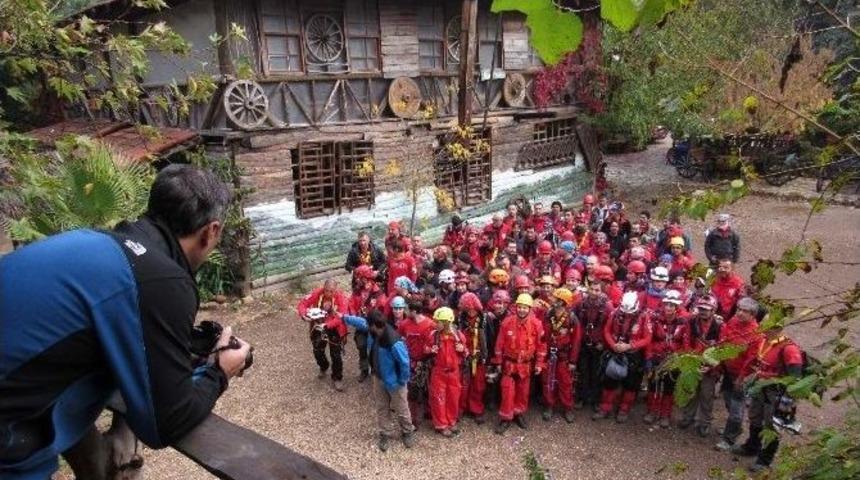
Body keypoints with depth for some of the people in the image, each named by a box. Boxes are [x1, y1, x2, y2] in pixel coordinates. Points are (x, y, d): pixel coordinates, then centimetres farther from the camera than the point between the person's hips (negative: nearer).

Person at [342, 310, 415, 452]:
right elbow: (361, 322, 4)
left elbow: (404, 363, -30)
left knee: (401, 409, 16)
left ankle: (407, 432, 40)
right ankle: (385, 433, 41)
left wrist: (402, 381, -17)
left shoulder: (394, 343, -40)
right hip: (378, 377, 7)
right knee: (381, 408, 21)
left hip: (394, 381, -7)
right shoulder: (373, 330, -17)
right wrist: (344, 317, 12)